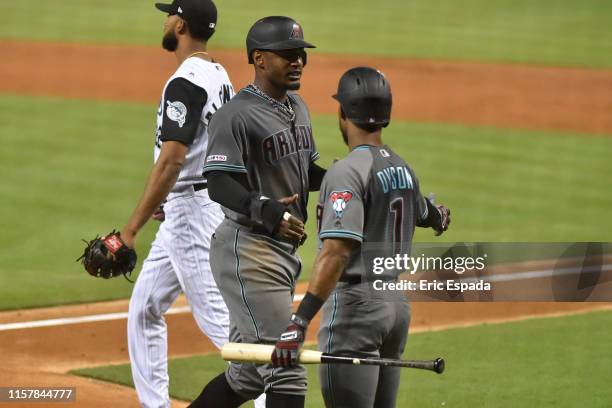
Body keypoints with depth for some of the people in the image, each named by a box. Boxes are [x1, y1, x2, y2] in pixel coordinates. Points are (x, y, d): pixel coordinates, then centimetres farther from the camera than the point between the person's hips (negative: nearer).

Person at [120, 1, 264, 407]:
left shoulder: (185, 83, -18)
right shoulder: (221, 77, 13)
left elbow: (171, 161, -26)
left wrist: (133, 227, -26)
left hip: (192, 211, -10)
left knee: (217, 316, -11)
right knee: (145, 307, 16)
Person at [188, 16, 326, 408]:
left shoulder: (298, 108, 14)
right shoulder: (237, 116, -14)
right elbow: (219, 184, -21)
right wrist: (266, 212, -35)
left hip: (285, 250, 10)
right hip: (248, 250, -9)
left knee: (249, 374, 14)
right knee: (285, 369, -12)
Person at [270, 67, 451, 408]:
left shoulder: (347, 172, -15)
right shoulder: (403, 169, 10)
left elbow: (336, 253, -25)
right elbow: (423, 214, 33)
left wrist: (300, 321, -31)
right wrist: (439, 216, 59)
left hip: (356, 304, -8)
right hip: (397, 303, 8)